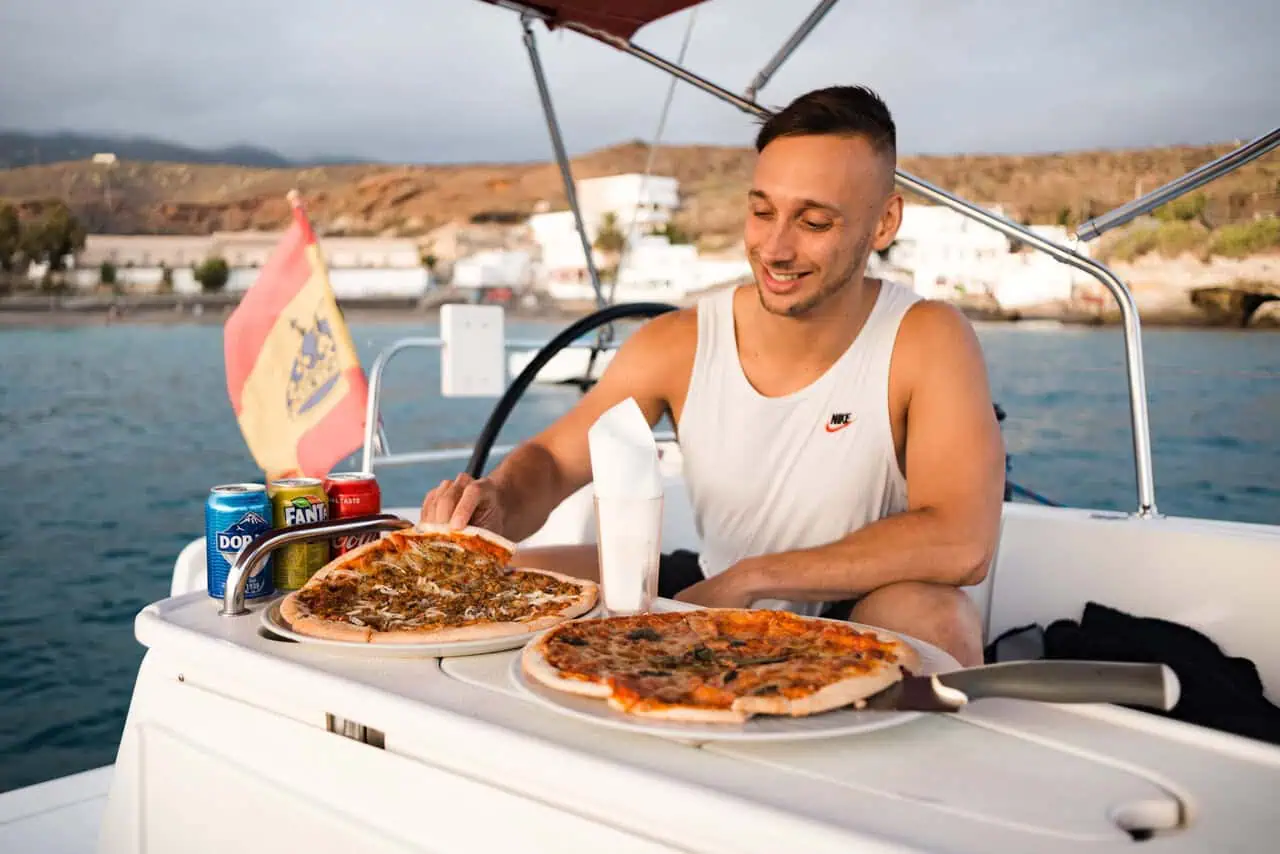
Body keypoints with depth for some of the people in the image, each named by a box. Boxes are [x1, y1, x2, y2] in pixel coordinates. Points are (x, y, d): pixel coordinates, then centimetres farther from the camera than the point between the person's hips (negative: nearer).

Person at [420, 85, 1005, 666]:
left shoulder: (926, 341, -20)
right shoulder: (677, 345, -11)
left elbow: (961, 545, -30)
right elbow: (553, 458, -1)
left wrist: (750, 576, -26)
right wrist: (500, 504, -26)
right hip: (709, 596, 4)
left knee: (930, 614, -37)